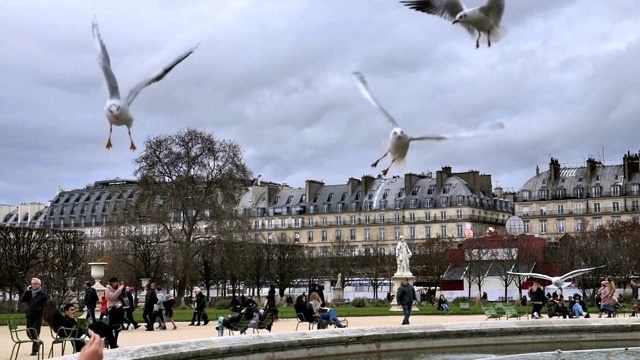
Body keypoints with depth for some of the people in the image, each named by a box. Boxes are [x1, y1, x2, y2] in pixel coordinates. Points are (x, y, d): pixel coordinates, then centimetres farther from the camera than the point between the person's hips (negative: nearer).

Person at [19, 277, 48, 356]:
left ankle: (34, 350, 0)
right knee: (29, 332, 9)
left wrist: (45, 313, -13)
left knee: (35, 333, -5)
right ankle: (36, 344, 32)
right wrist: (27, 291, -9)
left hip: (38, 316, -5)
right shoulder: (29, 292, 9)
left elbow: (47, 304, -4)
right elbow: (22, 300, -2)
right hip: (29, 315, 5)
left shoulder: (43, 293, -3)